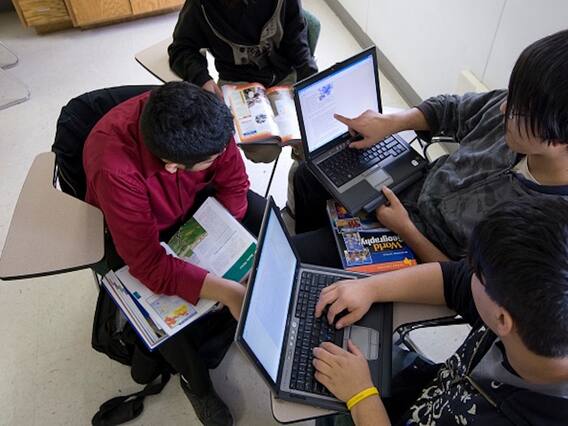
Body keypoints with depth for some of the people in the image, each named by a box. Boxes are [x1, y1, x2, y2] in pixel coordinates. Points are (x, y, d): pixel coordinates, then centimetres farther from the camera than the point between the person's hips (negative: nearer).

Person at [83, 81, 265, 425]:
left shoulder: (201, 119, -31)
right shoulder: (114, 168, -42)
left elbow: (232, 183, -15)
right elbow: (148, 264, -37)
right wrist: (225, 291, -44)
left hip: (197, 199, 4)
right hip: (139, 229, -3)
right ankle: (196, 382, 9)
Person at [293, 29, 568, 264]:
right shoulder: (519, 111, -19)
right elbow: (450, 110, 2)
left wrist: (405, 229, -22)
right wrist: (390, 122, -12)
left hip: (421, 248, -6)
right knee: (309, 176, 11)